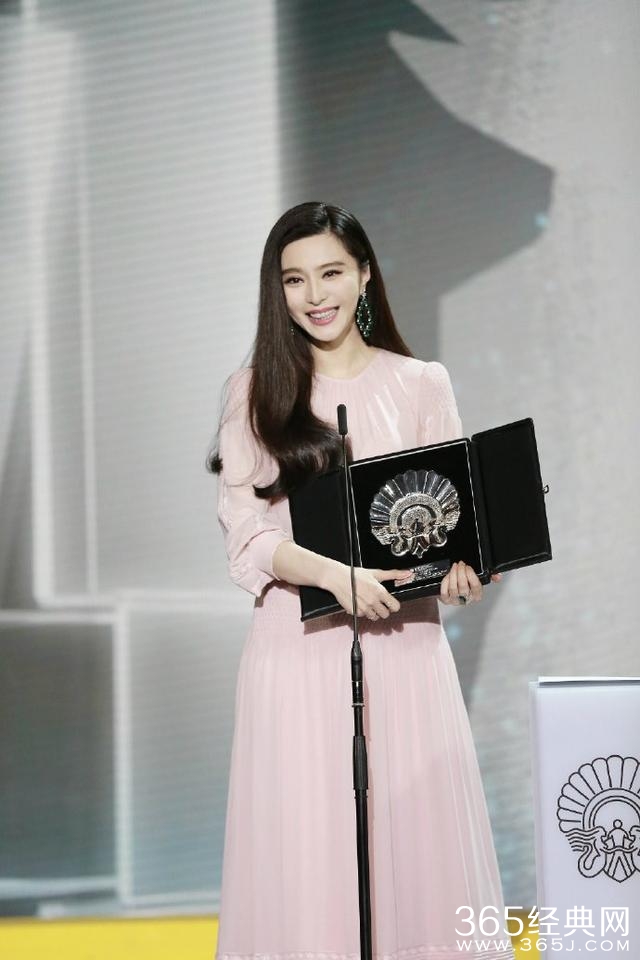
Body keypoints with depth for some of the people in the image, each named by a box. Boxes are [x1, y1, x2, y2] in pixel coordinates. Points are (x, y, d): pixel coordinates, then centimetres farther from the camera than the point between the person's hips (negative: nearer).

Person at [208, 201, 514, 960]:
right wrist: (332, 573, -21)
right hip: (299, 646, -1)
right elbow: (247, 534, -3)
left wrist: (459, 568, -17)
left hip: (405, 644, 1)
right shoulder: (255, 392, 5)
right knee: (305, 845, -1)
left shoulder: (421, 385, 8)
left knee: (417, 833, 1)